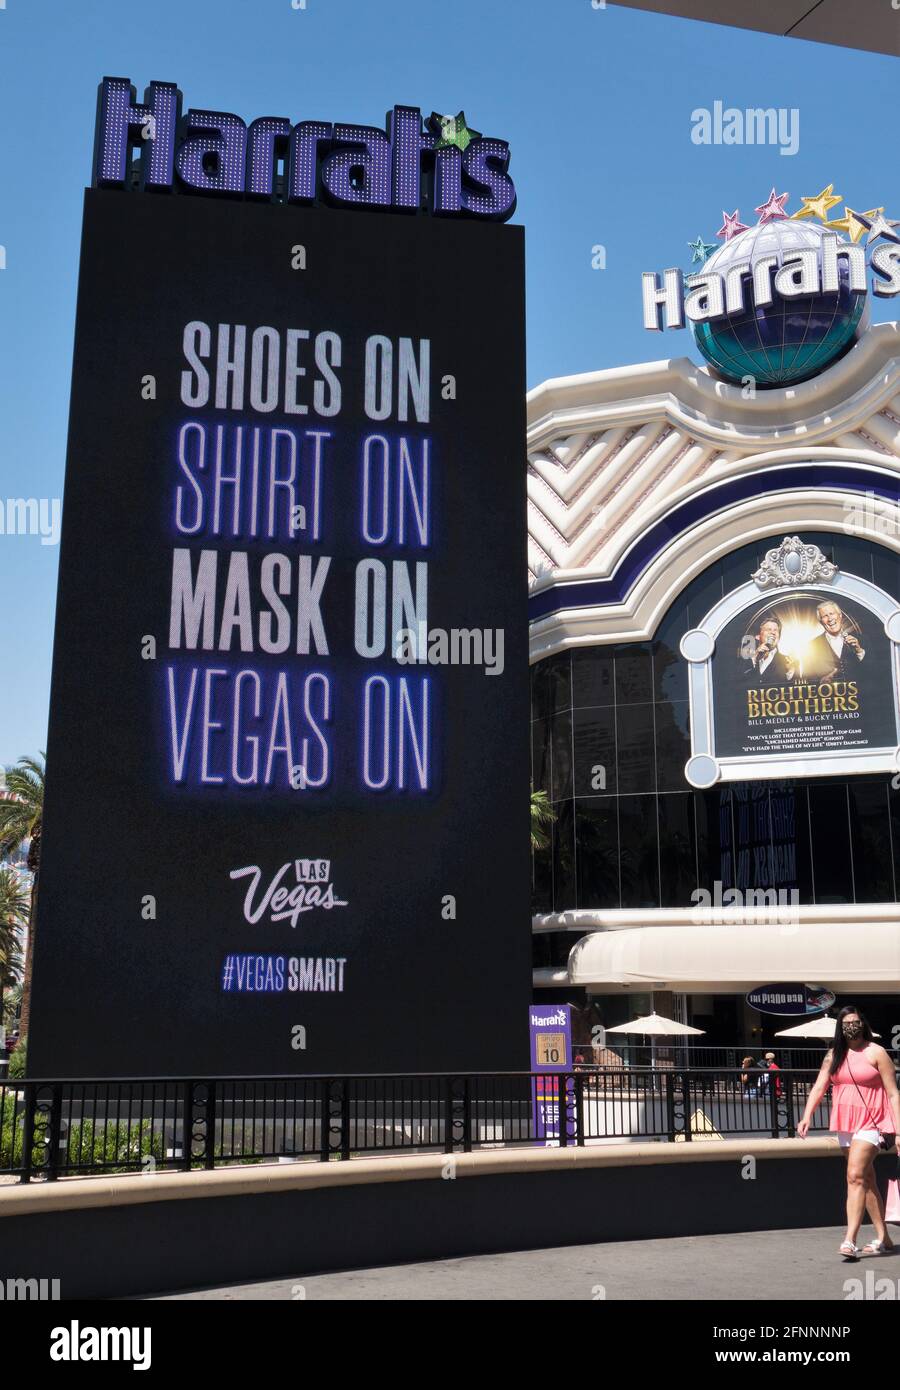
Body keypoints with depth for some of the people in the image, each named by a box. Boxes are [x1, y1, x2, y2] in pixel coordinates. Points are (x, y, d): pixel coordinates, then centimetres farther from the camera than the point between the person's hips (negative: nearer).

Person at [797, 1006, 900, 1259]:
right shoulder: (834, 1055, 9)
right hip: (846, 1124, 6)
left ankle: (850, 1240, -21)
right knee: (866, 1180, 12)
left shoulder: (876, 1053, -5)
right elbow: (818, 1087, 4)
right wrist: (806, 1117, -11)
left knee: (855, 1176, -18)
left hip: (871, 1122, -6)